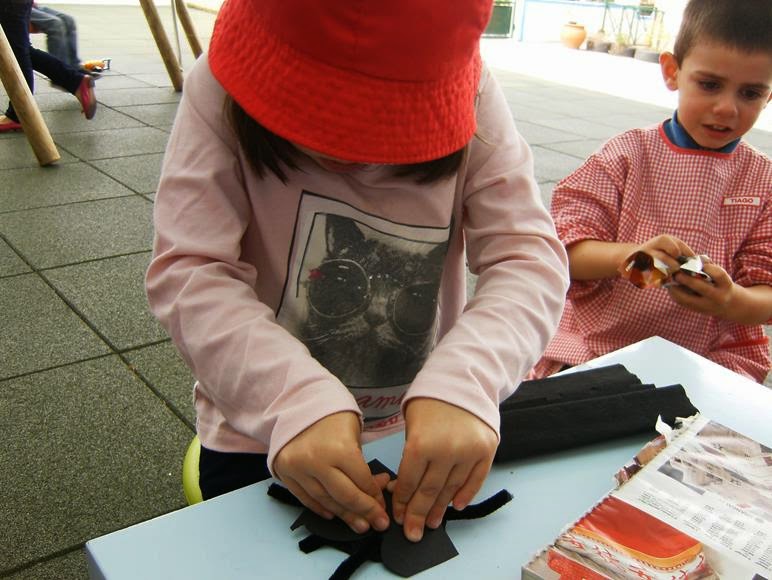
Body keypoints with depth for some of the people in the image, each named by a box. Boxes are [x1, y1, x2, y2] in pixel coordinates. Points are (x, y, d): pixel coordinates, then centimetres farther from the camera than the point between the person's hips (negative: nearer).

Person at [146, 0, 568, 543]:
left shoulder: (472, 99, -15)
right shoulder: (224, 90, -19)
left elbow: (529, 254, -21)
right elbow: (189, 272, -25)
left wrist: (464, 381, -40)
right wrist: (297, 399, -41)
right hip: (261, 435, -1)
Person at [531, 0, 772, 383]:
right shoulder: (629, 154, 0)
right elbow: (567, 248, -6)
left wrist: (733, 301, -21)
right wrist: (627, 255, -27)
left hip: (711, 362, 2)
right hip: (596, 347, -1)